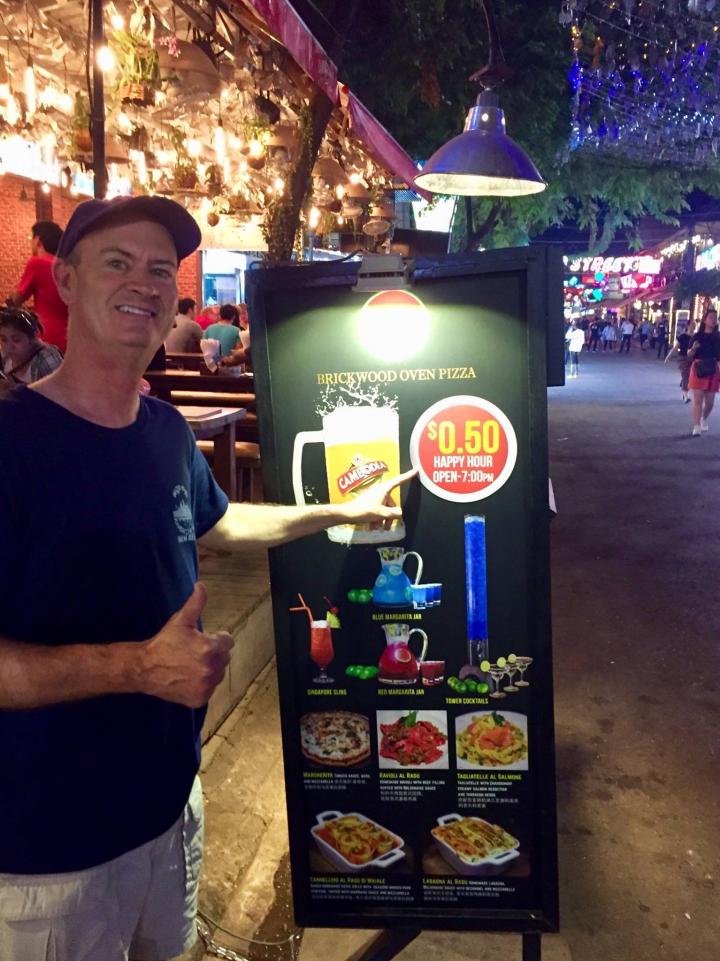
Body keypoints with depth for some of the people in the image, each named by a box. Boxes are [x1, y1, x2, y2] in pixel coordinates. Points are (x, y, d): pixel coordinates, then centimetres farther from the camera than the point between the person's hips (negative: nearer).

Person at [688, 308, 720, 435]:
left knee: (710, 401, 7)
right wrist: (693, 348, -17)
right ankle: (696, 427, -3)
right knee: (697, 399, -6)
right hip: (698, 370, -2)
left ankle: (704, 420, 35)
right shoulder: (697, 336, 1)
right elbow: (689, 355, 2)